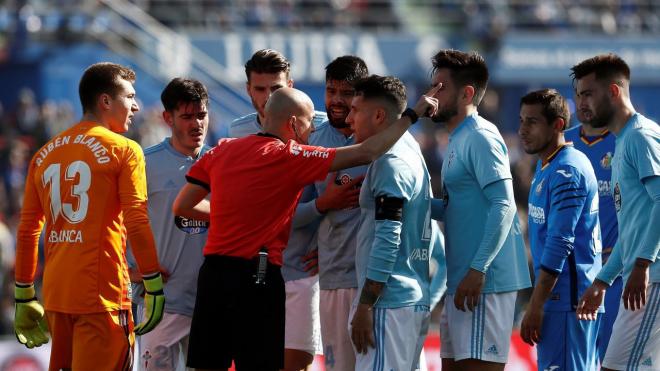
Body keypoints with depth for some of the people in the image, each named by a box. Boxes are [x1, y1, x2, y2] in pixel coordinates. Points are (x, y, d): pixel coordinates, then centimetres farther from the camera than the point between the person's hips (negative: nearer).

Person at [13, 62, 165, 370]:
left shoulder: (45, 154, 14)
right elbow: (136, 223, -11)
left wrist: (24, 297, 20)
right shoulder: (124, 151, -4)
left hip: (56, 296, 6)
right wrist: (154, 287, -7)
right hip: (103, 296, -6)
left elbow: (27, 230, 15)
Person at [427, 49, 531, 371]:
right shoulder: (458, 140, 18)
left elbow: (503, 206, -20)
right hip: (461, 281, 10)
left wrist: (478, 269, -25)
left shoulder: (480, 138, -11)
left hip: (483, 282, -10)